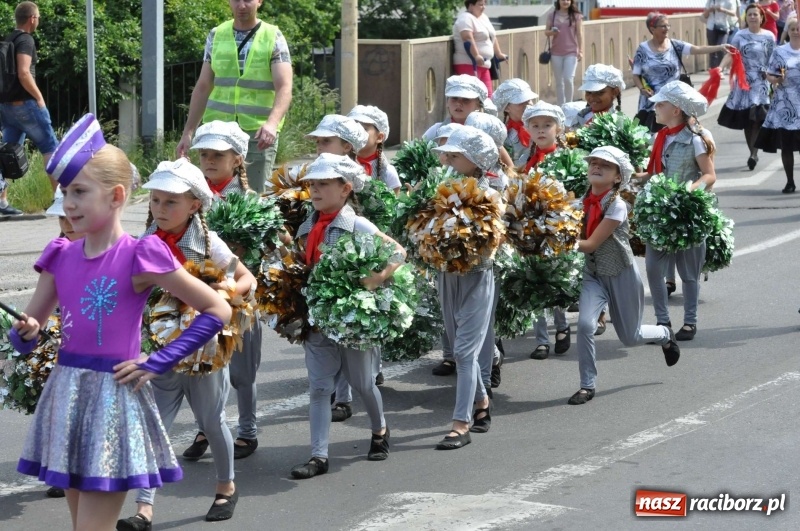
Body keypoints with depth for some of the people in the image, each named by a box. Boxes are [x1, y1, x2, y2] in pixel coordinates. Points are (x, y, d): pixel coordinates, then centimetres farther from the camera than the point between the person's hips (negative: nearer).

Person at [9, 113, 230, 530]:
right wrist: (24, 334, -12)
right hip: (65, 395, 6)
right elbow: (26, 334, 12)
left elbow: (218, 311, -7)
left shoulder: (139, 257, -11)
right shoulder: (60, 257, 5)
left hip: (113, 397, -6)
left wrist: (156, 364, -9)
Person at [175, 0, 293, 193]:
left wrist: (272, 123, -30)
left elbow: (284, 88, -12)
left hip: (259, 134, -3)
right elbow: (203, 87, 14)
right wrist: (188, 132, 9)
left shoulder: (273, 38, -1)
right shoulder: (216, 36, 9)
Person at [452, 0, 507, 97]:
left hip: (483, 65, 10)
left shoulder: (483, 17, 19)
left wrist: (498, 54, 28)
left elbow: (492, 38, 28)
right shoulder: (465, 18, -11)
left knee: (487, 96, 7)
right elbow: (468, 39, -25)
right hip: (469, 64, -10)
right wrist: (476, 56, -34)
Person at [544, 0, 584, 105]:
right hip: (556, 52, 3)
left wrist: (580, 50, -6)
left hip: (571, 52, -3)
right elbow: (546, 31, 10)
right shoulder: (553, 15, 6)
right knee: (559, 82, 6)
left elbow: (579, 34, 0)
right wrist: (551, 32, -14)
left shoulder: (576, 16, 0)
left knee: (568, 79, -15)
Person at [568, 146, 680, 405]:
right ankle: (587, 386, -6)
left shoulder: (617, 206, -22)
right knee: (585, 324, -20)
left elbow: (591, 244, -24)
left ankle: (665, 335, 48)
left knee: (630, 337, 13)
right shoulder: (586, 200, -4)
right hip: (594, 274, 4)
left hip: (621, 275, -4)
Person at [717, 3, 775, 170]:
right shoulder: (740, 35, 1)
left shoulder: (768, 36, 2)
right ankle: (753, 153, 16)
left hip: (761, 81, -1)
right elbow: (730, 54, -7)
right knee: (746, 118, 4)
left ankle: (753, 154, -15)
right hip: (743, 80, 1)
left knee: (757, 117, -14)